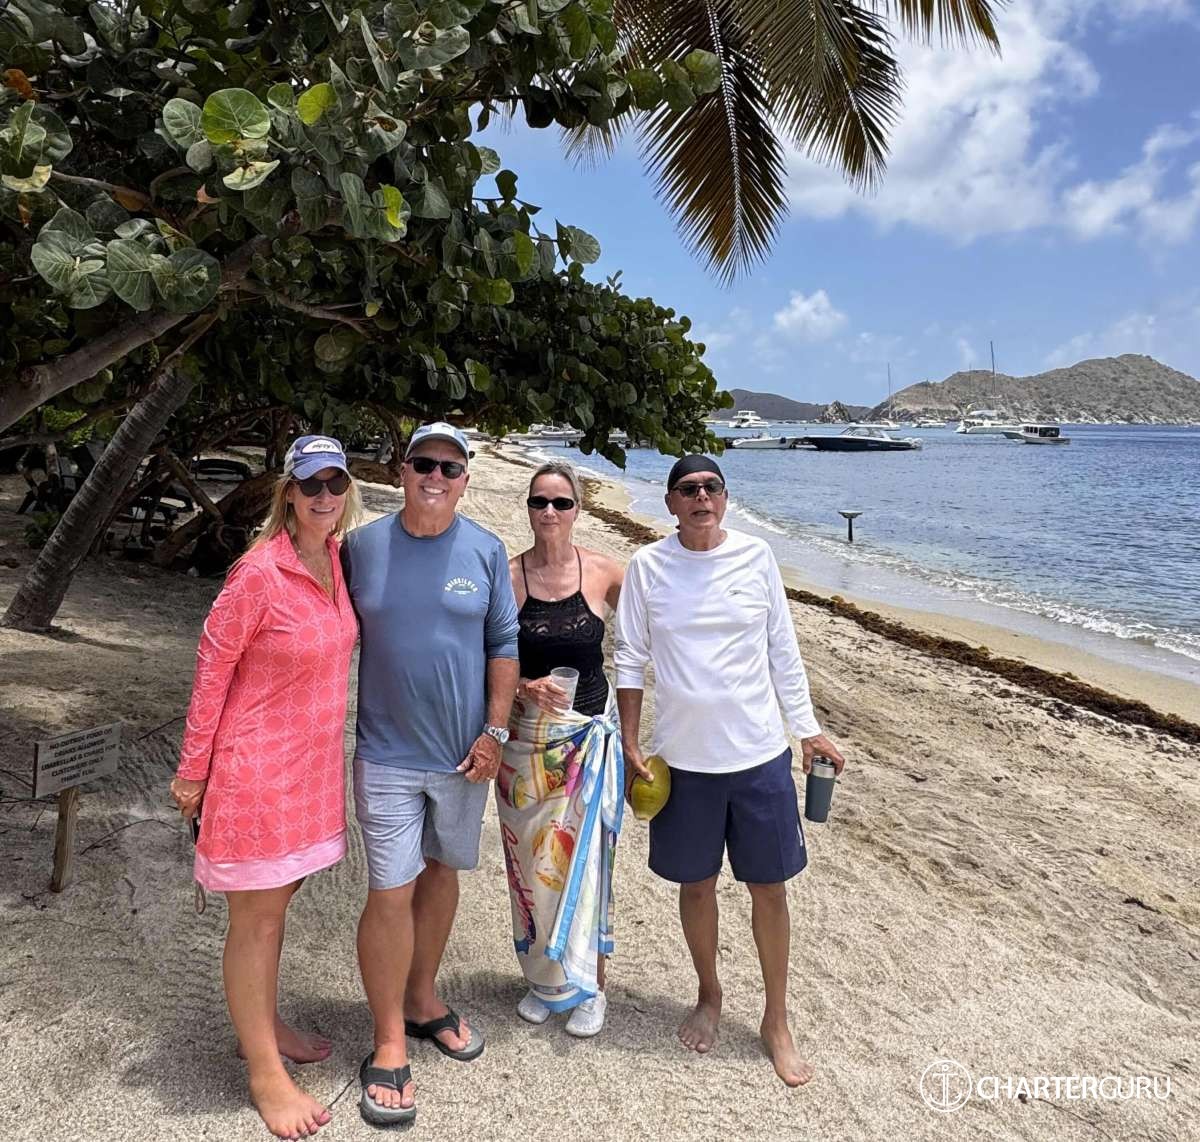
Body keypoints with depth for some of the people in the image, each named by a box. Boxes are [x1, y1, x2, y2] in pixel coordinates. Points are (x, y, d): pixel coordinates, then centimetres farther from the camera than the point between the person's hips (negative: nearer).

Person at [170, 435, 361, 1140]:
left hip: (314, 764, 7)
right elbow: (213, 669, -13)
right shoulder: (260, 571, -20)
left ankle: (262, 1023, 43)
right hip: (257, 766, -7)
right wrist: (192, 769, -7)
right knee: (257, 918, 8)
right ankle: (265, 1072, 25)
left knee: (277, 903, 22)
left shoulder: (336, 558, 1)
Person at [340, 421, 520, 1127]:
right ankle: (390, 1045, 15)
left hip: (464, 752, 2)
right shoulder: (362, 546, -3)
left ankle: (422, 999, 37)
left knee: (441, 872, 16)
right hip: (389, 752, -2)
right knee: (391, 892, -2)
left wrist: (494, 732, -5)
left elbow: (503, 645, 1)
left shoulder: (486, 551, -2)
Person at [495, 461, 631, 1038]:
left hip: (590, 733, 0)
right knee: (530, 860, 10)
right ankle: (542, 978, 30)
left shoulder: (603, 571, -3)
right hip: (527, 736, 1)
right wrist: (526, 689, -19)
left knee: (582, 857, 0)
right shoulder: (507, 576, -5)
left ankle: (587, 983, 19)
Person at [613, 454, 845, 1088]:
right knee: (696, 884, 15)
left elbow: (783, 651, 5)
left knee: (769, 887, 9)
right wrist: (629, 744, -2)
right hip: (683, 756, 0)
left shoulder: (756, 556, -2)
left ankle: (776, 1020, 30)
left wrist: (808, 729, 6)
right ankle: (709, 997, 40)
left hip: (760, 752, 0)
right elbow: (630, 660, 1)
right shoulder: (647, 566, -4)